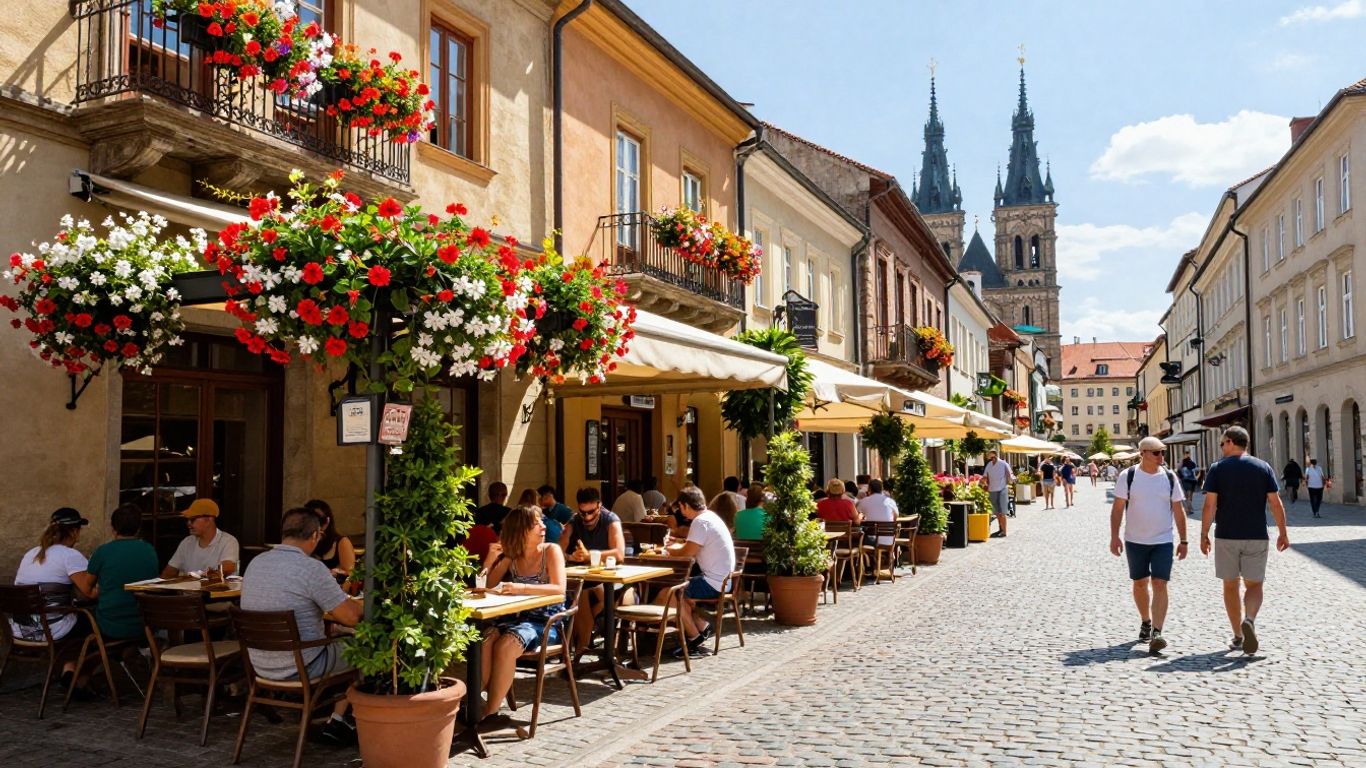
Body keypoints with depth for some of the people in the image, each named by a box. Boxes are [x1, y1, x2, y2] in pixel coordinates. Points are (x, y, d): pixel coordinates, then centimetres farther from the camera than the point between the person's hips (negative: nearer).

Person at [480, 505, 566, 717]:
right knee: (485, 641, -28)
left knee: (506, 644, -31)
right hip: (515, 618, 4)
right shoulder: (510, 556, 10)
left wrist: (522, 588, -28)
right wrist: (490, 559, -5)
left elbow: (559, 589, -16)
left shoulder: (551, 550, -3)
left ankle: (491, 711, -23)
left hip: (546, 622, -4)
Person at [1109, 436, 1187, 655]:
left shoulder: (1169, 477, 1)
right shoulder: (1128, 476, -4)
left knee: (1159, 585, -10)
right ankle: (1146, 622, 33)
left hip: (1163, 541, 0)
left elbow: (1178, 511, 6)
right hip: (1135, 540, 0)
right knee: (1140, 583, 13)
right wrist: (1114, 537, -8)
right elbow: (1117, 508, -2)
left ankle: (1157, 633, -14)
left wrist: (1183, 540, 5)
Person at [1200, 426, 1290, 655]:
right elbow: (1276, 503, 0)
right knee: (1254, 585, 9)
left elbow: (1210, 505, -8)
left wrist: (1203, 535, -1)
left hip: (1226, 536, -1)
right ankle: (1249, 620, -20)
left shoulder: (1217, 468, -3)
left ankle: (1238, 637, 15)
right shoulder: (1263, 467, 2)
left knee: (1230, 586, 11)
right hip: (1256, 537, 1)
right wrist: (1283, 533, 9)